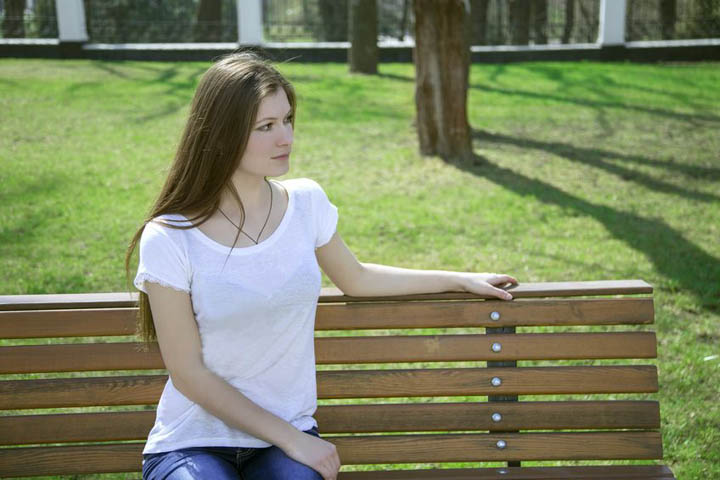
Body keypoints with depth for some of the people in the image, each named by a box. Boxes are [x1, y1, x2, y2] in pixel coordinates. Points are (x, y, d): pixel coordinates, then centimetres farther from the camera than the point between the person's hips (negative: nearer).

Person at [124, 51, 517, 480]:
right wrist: (291, 439, -10)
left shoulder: (306, 203, 0)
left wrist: (462, 280, 21)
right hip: (192, 444, -3)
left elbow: (356, 279, 19)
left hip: (288, 433, 3)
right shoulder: (168, 240, -13)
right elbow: (190, 374, -10)